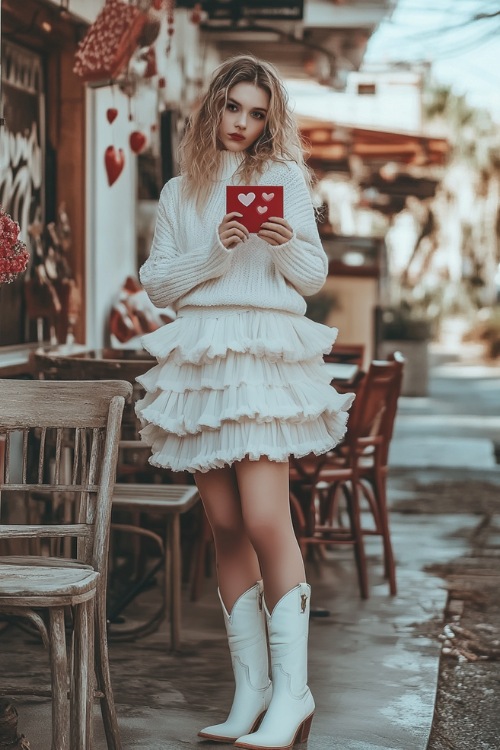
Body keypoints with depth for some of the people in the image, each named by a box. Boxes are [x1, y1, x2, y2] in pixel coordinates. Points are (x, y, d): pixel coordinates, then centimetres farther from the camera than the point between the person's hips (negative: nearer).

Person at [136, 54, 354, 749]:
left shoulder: (284, 179, 8)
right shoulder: (180, 193, 16)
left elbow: (314, 276, 8)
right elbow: (157, 281, 11)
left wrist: (285, 247, -12)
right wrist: (211, 254, -6)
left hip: (267, 353, -4)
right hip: (200, 359, 4)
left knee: (265, 520, -14)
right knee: (226, 527, 2)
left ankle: (291, 692, -11)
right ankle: (250, 691, 7)